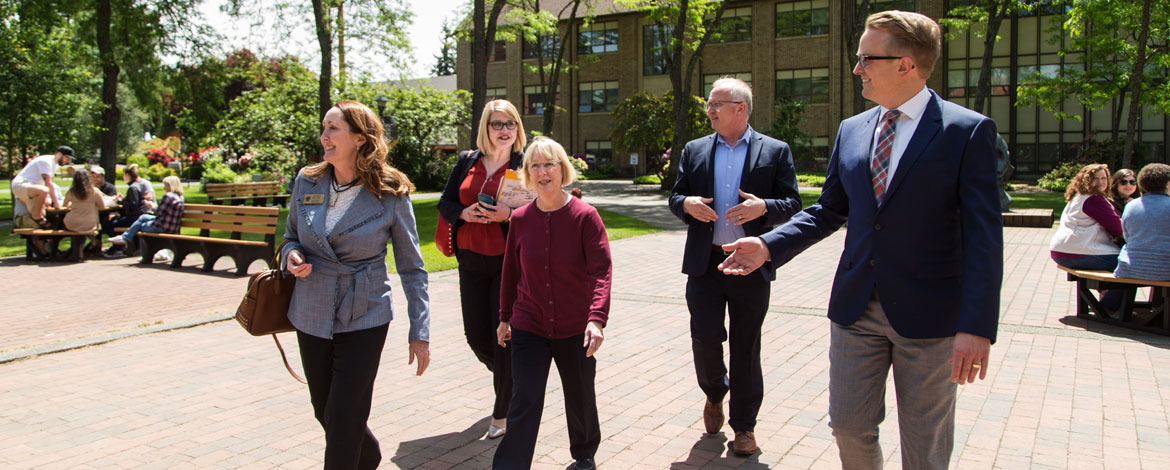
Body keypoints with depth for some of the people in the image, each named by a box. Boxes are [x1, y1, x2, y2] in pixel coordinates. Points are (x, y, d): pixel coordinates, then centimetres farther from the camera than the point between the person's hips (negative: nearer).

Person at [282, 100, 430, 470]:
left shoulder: (391, 193, -11)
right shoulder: (307, 182, -2)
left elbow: (411, 267, -6)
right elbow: (291, 238, 14)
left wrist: (420, 332, -7)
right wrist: (291, 255, -11)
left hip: (365, 318, -4)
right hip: (312, 315, 4)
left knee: (344, 420, -4)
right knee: (324, 410, 17)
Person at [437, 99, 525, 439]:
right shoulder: (467, 162, 8)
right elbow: (445, 204, 12)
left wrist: (508, 215, -22)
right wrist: (464, 213, -9)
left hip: (508, 262, -4)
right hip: (471, 262, 4)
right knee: (476, 336, 10)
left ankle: (503, 413, 15)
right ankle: (511, 376, 41)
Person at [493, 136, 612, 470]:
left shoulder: (585, 216, -11)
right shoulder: (520, 219, -2)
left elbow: (602, 270, -16)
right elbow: (511, 271, 9)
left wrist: (597, 319, -27)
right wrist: (505, 317, 15)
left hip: (575, 330, -1)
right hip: (529, 329, 1)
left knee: (580, 399, 16)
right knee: (523, 403, -5)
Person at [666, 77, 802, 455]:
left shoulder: (775, 151, 2)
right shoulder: (694, 151, 10)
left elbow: (792, 204, 0)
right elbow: (675, 197, 13)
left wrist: (763, 207, -20)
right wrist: (686, 204, -10)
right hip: (705, 263, 2)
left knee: (746, 346, 7)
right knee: (705, 338, -1)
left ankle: (744, 424, 22)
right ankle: (715, 394, 31)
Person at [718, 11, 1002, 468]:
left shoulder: (968, 131, -10)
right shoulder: (852, 130, 7)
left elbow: (982, 236, -14)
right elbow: (828, 210, 14)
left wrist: (977, 326, -21)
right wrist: (769, 245, 0)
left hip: (927, 312, -4)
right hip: (856, 306, 5)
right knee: (849, 426, 12)